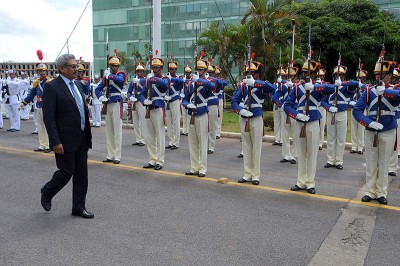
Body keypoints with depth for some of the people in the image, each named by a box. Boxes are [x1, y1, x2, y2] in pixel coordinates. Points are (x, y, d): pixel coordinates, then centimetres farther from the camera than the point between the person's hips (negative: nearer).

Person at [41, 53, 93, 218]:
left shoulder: (78, 85, 12)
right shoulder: (52, 87, -11)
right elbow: (48, 117, -14)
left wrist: (88, 135, 13)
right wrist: (56, 142, -18)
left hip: (82, 140, 7)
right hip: (65, 141, -7)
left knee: (81, 174, 9)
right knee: (66, 172, 3)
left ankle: (79, 207, 20)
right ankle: (47, 192, 33)